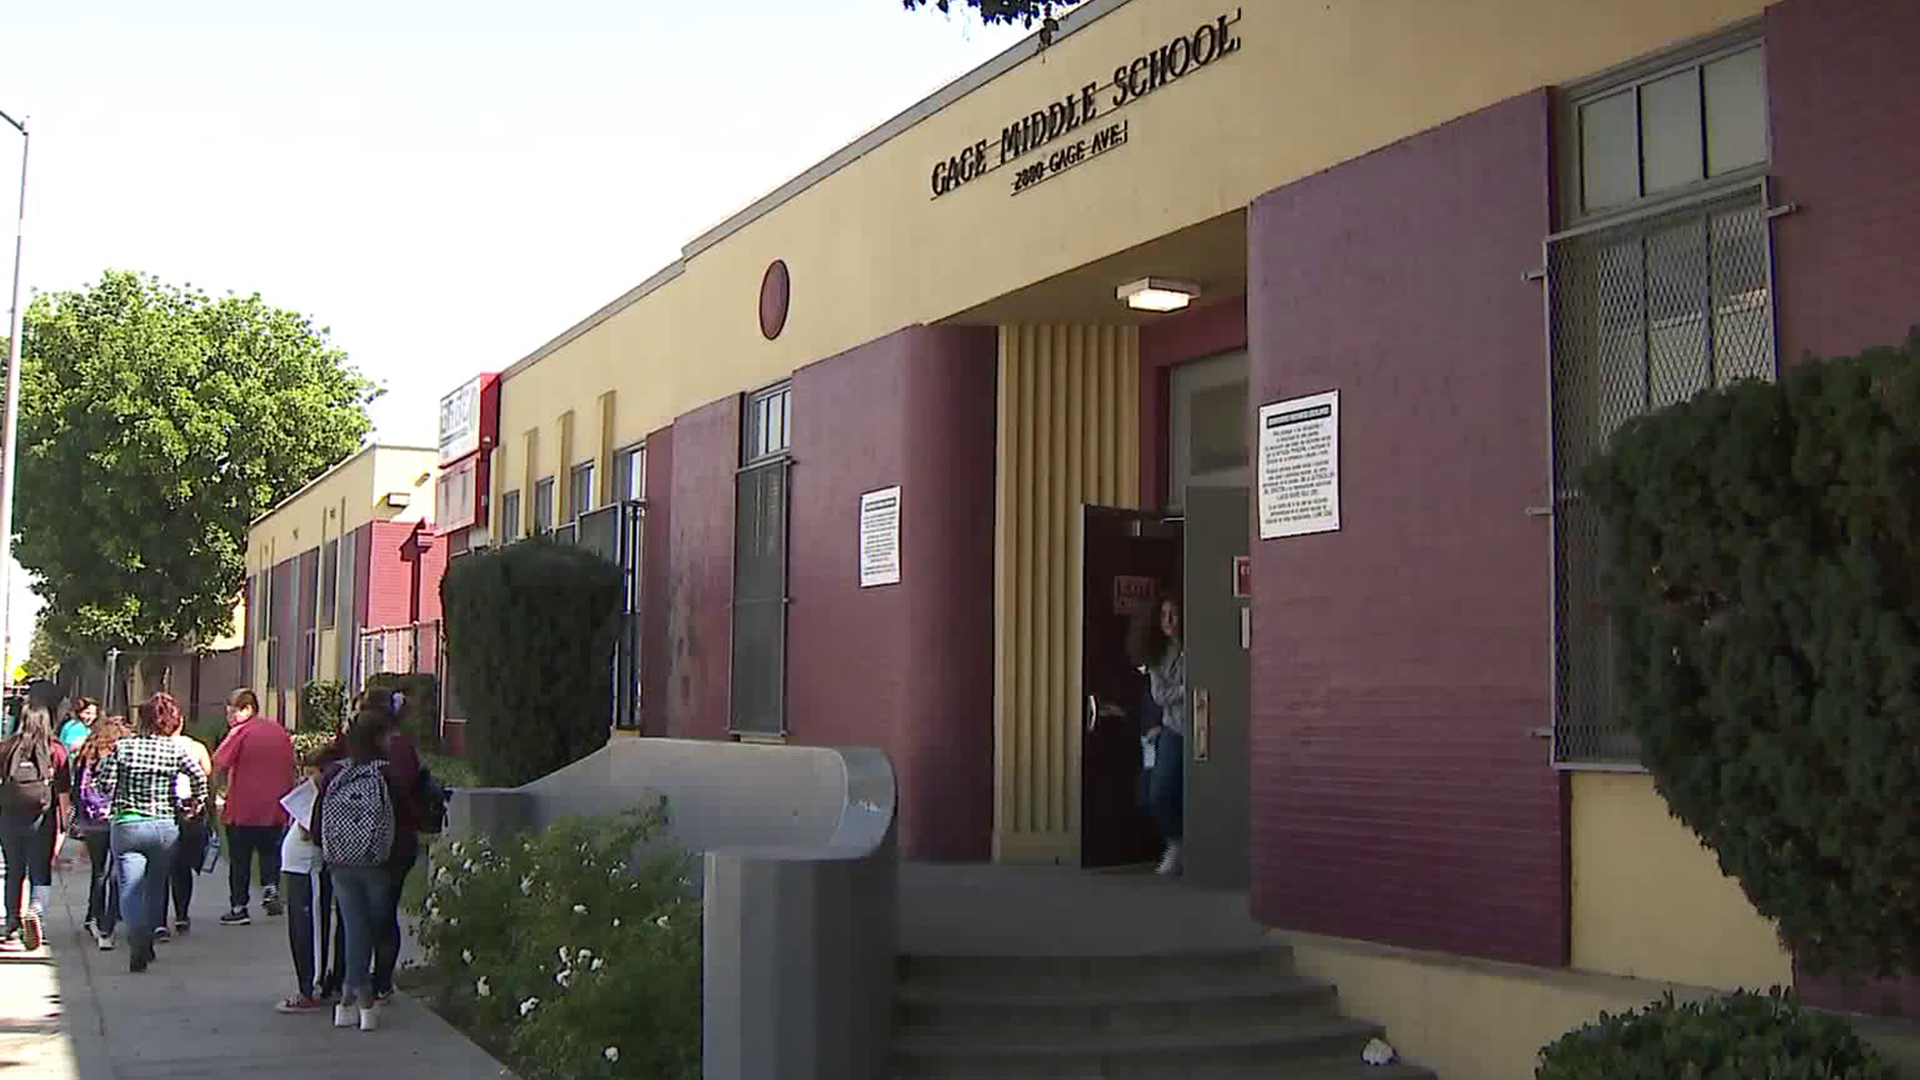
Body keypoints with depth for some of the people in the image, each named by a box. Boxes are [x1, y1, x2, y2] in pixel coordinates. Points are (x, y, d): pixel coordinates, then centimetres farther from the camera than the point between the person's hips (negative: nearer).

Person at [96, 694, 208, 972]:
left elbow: (106, 782, -4)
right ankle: (148, 943, 24)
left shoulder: (122, 747, -1)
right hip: (165, 826, 1)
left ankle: (138, 937, -27)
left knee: (130, 889, -4)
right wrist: (196, 803, 3)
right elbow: (199, 777, -13)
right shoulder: (175, 749, -2)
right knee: (156, 885, 18)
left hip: (126, 824, -1)